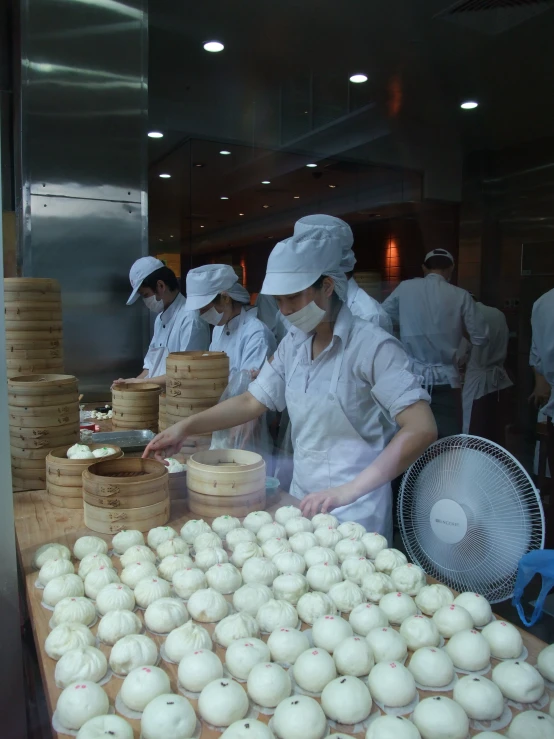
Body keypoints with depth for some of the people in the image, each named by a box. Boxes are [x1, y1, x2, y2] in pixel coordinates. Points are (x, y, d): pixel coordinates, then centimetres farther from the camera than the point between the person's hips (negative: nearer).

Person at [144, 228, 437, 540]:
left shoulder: (372, 345, -19)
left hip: (353, 513, -6)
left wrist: (350, 490, -30)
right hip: (302, 501, 6)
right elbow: (251, 403, 7)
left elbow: (422, 429, -25)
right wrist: (185, 427, -5)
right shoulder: (292, 346, 2)